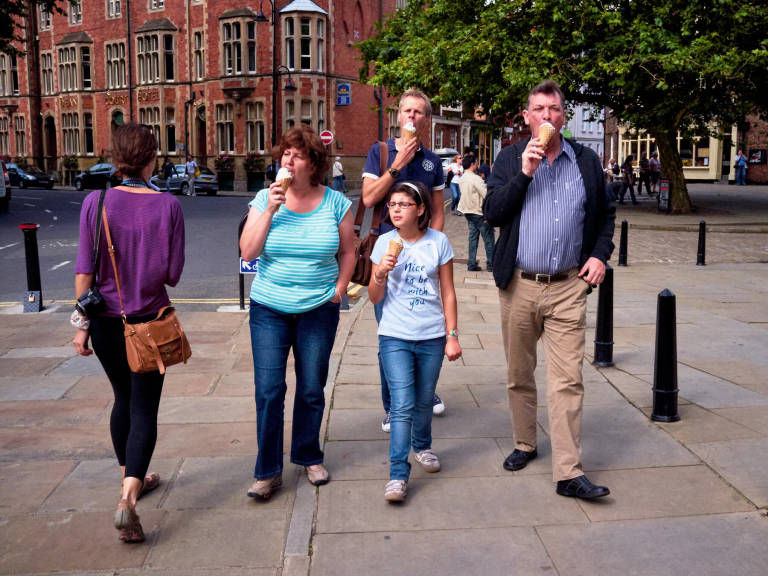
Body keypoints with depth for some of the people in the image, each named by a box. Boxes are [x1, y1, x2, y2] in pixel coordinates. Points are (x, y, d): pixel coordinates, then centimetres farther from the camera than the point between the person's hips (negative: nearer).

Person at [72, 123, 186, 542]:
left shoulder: (95, 202, -7)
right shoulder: (168, 206, -10)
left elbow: (85, 269, -7)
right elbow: (173, 274, -8)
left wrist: (81, 322, 1)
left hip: (105, 320, 3)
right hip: (149, 320, -2)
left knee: (124, 400, 21)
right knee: (144, 409, 4)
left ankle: (132, 479, 37)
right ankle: (127, 499, -10)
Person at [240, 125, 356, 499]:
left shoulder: (335, 202, -1)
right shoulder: (265, 199, -1)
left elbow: (347, 252, 9)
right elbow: (248, 252, -8)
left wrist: (339, 290, 0)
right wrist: (270, 210, -15)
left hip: (318, 311, 0)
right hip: (270, 309, 0)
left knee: (312, 389, 9)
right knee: (268, 390, -3)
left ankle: (309, 458, 30)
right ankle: (268, 472, 11)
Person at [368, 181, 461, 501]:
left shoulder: (438, 242, -1)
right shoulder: (385, 243, 0)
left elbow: (448, 293, 4)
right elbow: (375, 298, 4)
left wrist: (452, 336, 2)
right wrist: (381, 274, -16)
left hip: (432, 336, 1)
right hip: (395, 337, -1)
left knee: (424, 401, 14)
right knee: (402, 405, -9)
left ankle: (422, 446, 41)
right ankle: (398, 475, -3)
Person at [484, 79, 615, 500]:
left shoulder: (586, 161, 9)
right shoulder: (510, 158, 5)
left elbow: (605, 215, 18)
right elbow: (492, 213, -5)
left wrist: (600, 255, 3)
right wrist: (524, 173, -14)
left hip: (568, 288, 0)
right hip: (519, 285, 0)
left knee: (567, 380, -5)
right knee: (519, 376, 12)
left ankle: (568, 473, -2)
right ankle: (524, 444, 31)